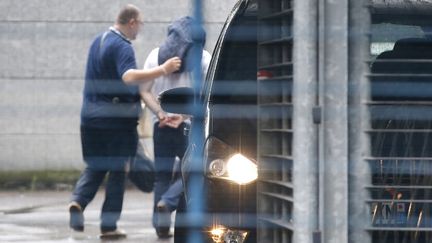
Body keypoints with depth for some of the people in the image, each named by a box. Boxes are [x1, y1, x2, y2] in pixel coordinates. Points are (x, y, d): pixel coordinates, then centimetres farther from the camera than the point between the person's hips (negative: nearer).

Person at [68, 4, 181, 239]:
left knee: (95, 167, 16)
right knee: (117, 171, 4)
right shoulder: (122, 47, -16)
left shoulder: (98, 41, 13)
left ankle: (78, 200, -11)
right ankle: (109, 225, 4)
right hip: (117, 118, -7)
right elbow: (129, 77, -34)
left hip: (91, 115, 7)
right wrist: (163, 70, -37)